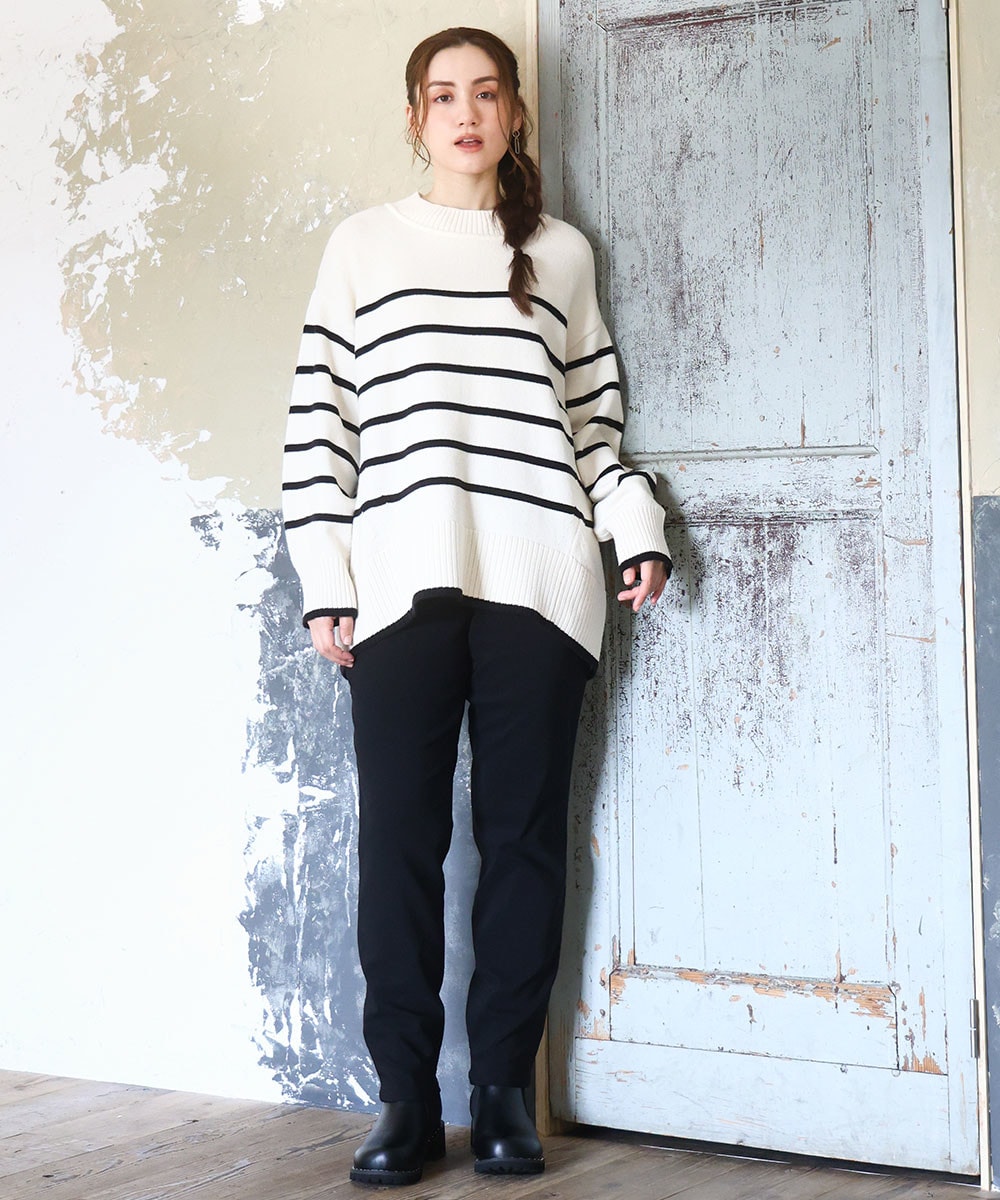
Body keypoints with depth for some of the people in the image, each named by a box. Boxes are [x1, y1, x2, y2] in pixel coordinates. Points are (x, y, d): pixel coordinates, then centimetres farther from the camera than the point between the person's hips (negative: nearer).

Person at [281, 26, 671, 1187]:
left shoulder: (562, 253, 17)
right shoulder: (364, 243, 13)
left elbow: (593, 415, 17)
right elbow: (319, 415, 7)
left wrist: (638, 525, 2)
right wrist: (325, 581, 0)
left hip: (538, 580, 1)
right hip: (403, 580, -1)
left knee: (525, 831, 1)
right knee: (399, 836, -3)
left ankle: (504, 1088, 9)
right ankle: (407, 1097, 5)